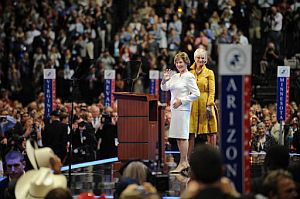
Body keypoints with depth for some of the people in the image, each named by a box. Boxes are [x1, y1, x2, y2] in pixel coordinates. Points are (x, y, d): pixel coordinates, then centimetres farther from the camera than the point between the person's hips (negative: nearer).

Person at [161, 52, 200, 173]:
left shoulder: (189, 77, -6)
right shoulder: (175, 77, 17)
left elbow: (196, 94, -11)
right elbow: (164, 88, 17)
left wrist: (181, 100, -14)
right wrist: (164, 80, -4)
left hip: (183, 109, -8)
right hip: (174, 109, 8)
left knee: (182, 135, -9)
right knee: (178, 136, 8)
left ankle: (182, 163, -8)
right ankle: (185, 162, 14)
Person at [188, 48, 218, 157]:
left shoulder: (209, 73, 5)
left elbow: (212, 91, -1)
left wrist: (209, 105, -12)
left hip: (205, 105, -2)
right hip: (193, 105, 2)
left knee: (211, 131, -2)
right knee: (190, 132, -1)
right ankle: (188, 157, 2)